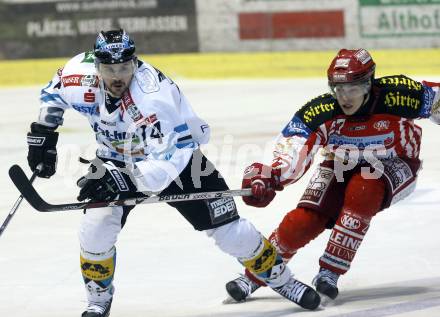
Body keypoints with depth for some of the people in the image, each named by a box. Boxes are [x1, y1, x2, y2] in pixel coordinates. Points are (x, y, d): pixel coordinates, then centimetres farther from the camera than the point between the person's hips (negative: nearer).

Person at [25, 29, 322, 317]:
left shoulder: (154, 94, -39)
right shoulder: (82, 76, -23)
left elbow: (168, 161, -44)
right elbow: (53, 94, 2)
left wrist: (121, 180, -54)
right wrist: (42, 134, -7)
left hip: (178, 155, -4)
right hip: (117, 160, 4)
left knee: (229, 229, -4)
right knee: (96, 228, -17)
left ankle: (279, 277, 18)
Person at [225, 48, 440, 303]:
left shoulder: (396, 95, -30)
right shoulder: (321, 111, -28)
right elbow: (293, 149, -38)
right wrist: (270, 176, -56)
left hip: (394, 165, -1)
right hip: (341, 167, 2)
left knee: (362, 189, -35)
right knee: (303, 222, -16)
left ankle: (331, 271, -25)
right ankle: (254, 276, 6)